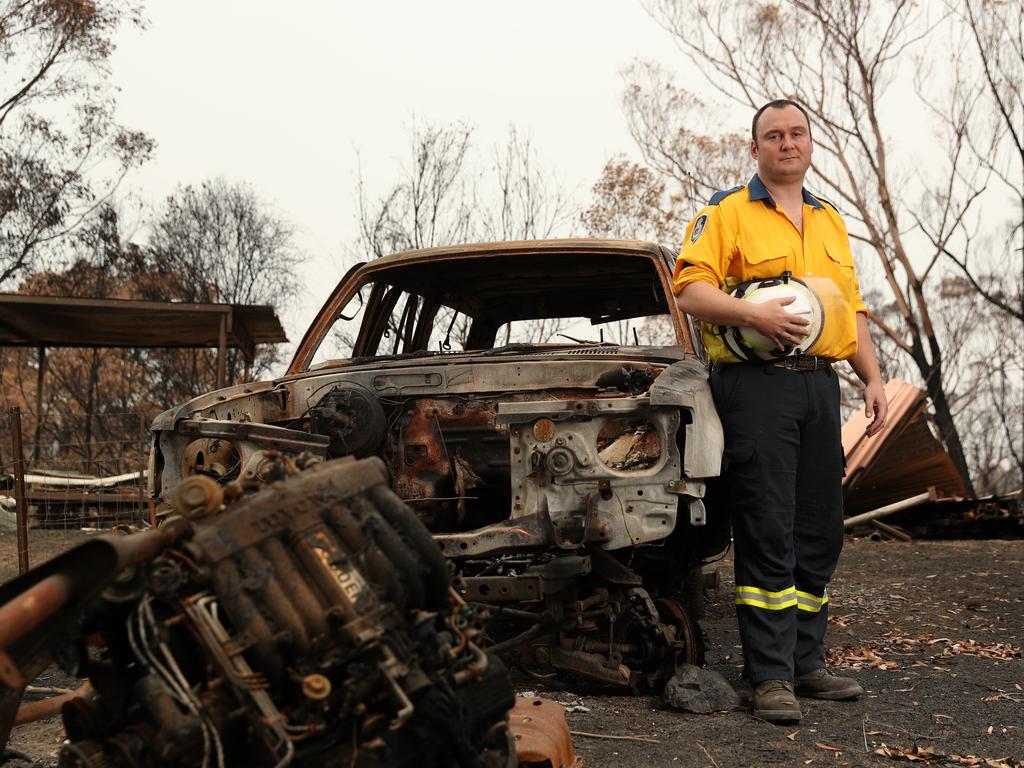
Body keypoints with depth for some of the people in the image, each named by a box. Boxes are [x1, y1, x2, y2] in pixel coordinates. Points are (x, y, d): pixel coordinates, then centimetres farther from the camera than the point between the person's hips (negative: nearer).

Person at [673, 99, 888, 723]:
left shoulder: (830, 222, 21)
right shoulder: (727, 213, 2)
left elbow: (852, 308, 23)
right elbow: (690, 289, -8)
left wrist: (873, 379, 13)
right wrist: (752, 313, -22)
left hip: (819, 385, 6)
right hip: (756, 385, -6)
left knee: (819, 532, 9)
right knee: (768, 534, -7)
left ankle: (806, 663, 19)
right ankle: (771, 676, -2)